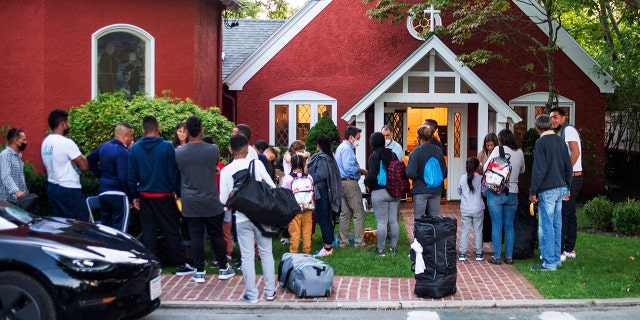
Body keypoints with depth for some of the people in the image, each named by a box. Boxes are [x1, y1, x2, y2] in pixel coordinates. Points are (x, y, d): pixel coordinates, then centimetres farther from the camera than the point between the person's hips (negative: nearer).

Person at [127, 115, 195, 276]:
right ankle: (181, 265, 10)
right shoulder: (167, 147, -11)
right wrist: (179, 193, -2)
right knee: (172, 231, 5)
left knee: (148, 232, 10)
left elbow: (131, 175, 3)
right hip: (164, 196, -3)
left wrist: (135, 196, 12)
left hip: (145, 197, 3)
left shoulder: (135, 148, -1)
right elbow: (173, 173, -10)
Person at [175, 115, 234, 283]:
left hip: (190, 204, 1)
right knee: (216, 234, 11)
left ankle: (199, 271, 11)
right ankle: (223, 268, 20)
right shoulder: (213, 149, -10)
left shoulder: (179, 153, -9)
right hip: (211, 202, 0)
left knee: (196, 236, 7)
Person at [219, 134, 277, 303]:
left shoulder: (226, 171, -4)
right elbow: (272, 187, -6)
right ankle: (270, 291, 17)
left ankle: (251, 294, 11)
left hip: (242, 218, 0)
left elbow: (223, 200, -5)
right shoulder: (256, 164, -5)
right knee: (266, 253, 12)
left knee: (247, 256, 6)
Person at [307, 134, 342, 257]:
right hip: (326, 191, 10)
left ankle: (327, 247, -4)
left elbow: (321, 175, -25)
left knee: (323, 220, -6)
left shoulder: (321, 158, -15)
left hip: (320, 191, -10)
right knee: (327, 219, 14)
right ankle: (329, 245, 21)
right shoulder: (329, 157, 14)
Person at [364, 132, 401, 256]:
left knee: (381, 222, -2)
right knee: (393, 221, 11)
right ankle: (393, 246, 19)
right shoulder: (392, 154, 5)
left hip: (379, 192, -5)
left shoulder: (374, 156, -10)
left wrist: (366, 182, 3)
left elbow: (372, 175, -16)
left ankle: (380, 249, 3)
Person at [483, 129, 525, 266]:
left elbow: (486, 168, -9)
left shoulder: (499, 150, -8)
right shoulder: (520, 153, 5)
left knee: (496, 225, 2)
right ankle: (509, 256, 13)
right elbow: (522, 170, 20)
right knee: (509, 226, 11)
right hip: (512, 193, 4)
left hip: (496, 192, -4)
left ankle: (497, 257, 4)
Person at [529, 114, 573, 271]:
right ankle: (556, 258, 21)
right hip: (560, 188, 8)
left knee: (546, 227, -3)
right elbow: (569, 167, 14)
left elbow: (538, 170, -16)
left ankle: (549, 263, -1)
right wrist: (567, 185, 23)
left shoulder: (541, 142, -13)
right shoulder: (561, 141, 10)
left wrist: (533, 191, -11)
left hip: (547, 190, -8)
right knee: (557, 225, 14)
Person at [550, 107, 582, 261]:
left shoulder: (568, 129, -9)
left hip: (571, 177, -10)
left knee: (561, 214, -11)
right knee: (569, 213, 13)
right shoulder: (560, 133, 20)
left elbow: (576, 152, -20)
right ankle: (569, 249, 19)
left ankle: (559, 251, -10)